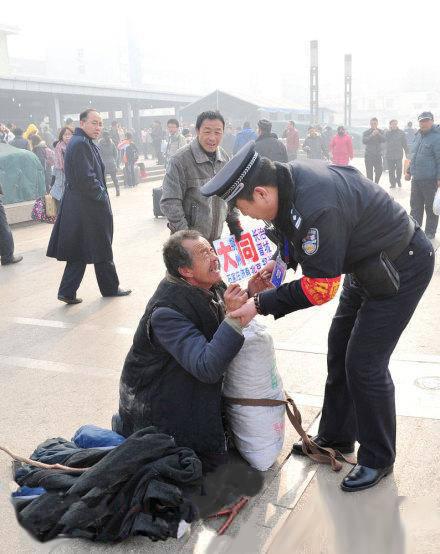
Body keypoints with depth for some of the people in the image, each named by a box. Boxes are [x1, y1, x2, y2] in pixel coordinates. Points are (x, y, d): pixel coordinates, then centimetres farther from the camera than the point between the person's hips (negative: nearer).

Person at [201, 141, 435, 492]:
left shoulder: (316, 208, -37)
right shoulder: (289, 177, -9)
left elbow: (321, 288, -29)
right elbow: (301, 234, 11)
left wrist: (261, 304, -23)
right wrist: (282, 261, -3)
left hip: (401, 268, -9)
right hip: (366, 263, 10)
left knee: (364, 365, -7)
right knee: (339, 351, 14)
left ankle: (378, 459, 15)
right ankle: (336, 438, 32)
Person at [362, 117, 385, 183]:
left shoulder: (381, 132, 7)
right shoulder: (366, 132, 1)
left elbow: (384, 140, -7)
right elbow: (364, 141, -14)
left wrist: (378, 134, -23)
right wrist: (372, 135, -25)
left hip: (378, 155, 2)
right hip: (369, 155, -2)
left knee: (379, 170, -3)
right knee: (369, 172, -2)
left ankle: (376, 183, 19)